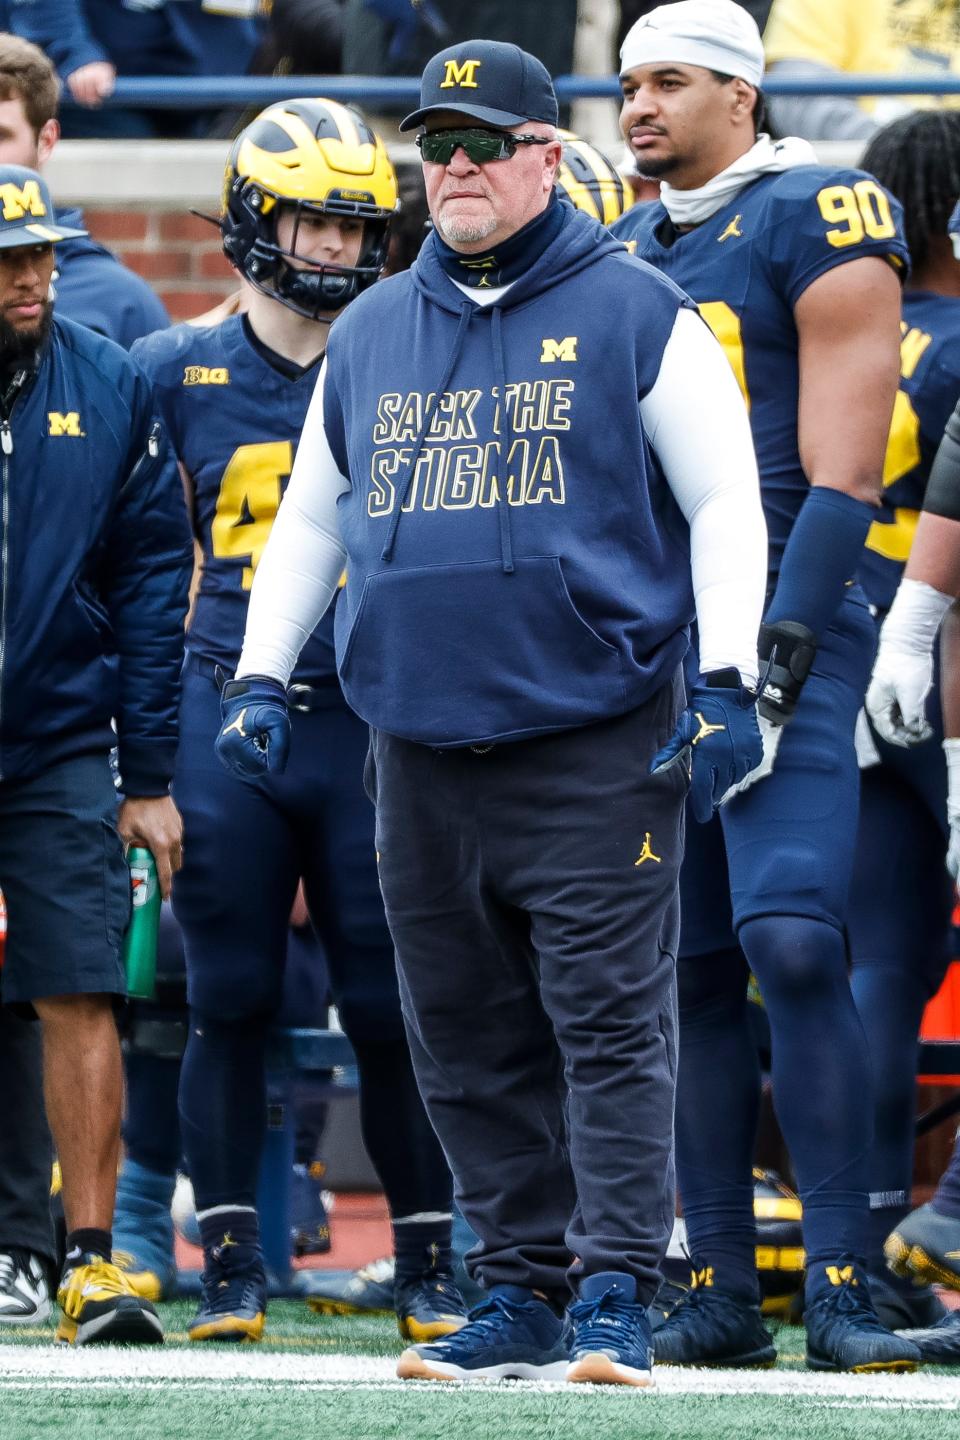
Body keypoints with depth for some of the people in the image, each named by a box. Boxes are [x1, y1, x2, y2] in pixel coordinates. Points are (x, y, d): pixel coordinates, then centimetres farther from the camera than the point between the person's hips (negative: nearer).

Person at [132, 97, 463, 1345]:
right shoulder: (176, 372, 6)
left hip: (373, 724, 0)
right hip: (228, 716, 0)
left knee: (394, 1007, 1)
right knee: (228, 1004, 2)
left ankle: (430, 1264, 11)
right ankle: (231, 1266, 9)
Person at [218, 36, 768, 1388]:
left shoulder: (635, 315, 0)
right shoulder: (371, 334, 15)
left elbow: (726, 503, 0)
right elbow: (309, 520, 23)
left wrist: (726, 685, -8)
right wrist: (259, 679, 14)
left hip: (593, 745, -5)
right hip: (423, 748, 5)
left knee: (610, 1025, -8)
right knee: (470, 1045, 7)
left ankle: (615, 1296, -8)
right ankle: (520, 1294, 14)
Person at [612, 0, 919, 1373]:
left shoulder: (817, 219, -4)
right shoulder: (621, 255, 17)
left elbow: (841, 451, -11)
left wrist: (786, 634, -17)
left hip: (780, 612, -7)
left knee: (792, 944, -17)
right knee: (688, 970, 5)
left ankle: (842, 1285, -15)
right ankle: (720, 1286, 9)